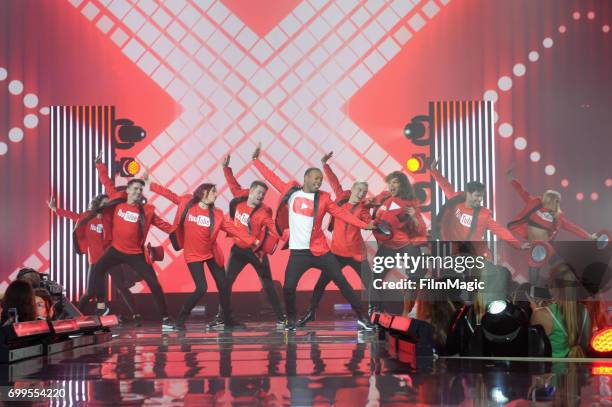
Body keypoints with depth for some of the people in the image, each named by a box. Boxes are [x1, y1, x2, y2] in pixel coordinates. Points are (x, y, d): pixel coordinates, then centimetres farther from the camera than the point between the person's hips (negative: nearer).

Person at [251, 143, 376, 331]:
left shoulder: (323, 198, 2)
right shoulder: (291, 191, 3)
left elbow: (342, 213, 0)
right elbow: (272, 177, 11)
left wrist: (364, 225, -8)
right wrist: (256, 159, 13)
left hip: (320, 250, 0)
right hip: (299, 252, 0)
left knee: (342, 282, 1)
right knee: (288, 287, -6)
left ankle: (361, 317, 9)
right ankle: (291, 321, 18)